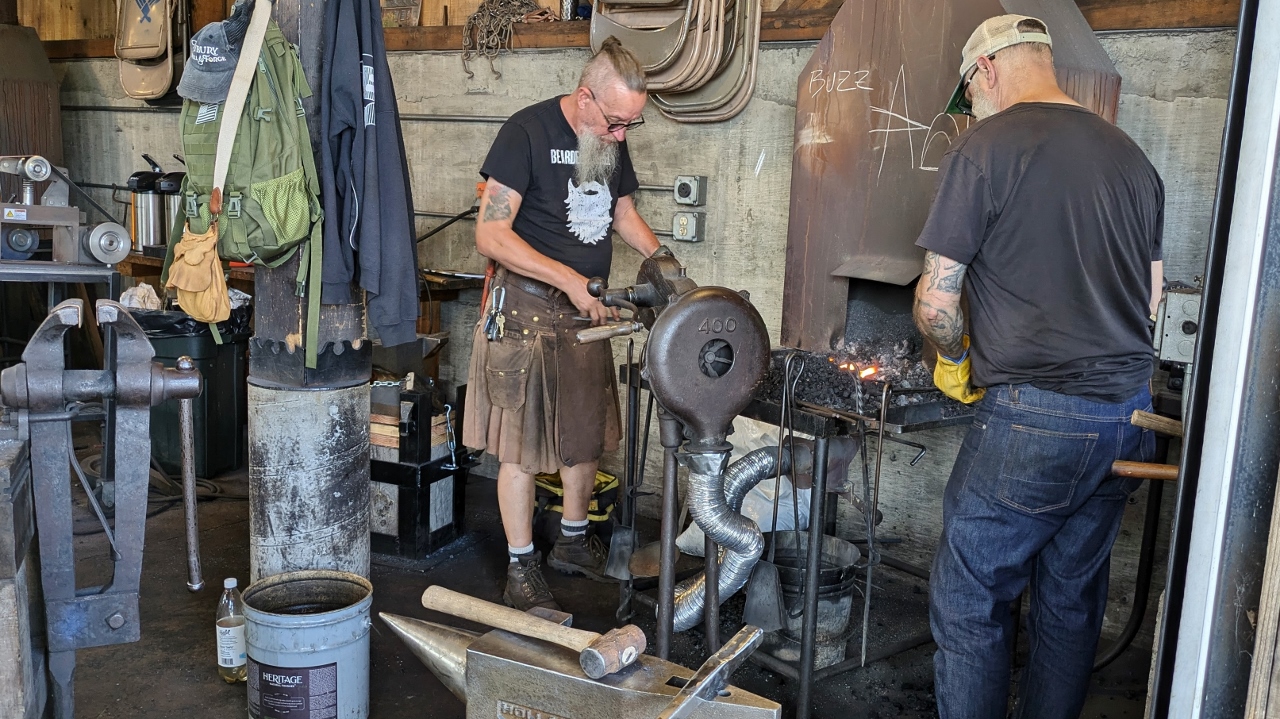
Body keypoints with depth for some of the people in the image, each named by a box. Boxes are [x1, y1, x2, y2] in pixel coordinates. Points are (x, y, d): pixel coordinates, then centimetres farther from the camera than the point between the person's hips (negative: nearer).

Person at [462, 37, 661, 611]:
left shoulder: (611, 141, 7)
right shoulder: (527, 132, -16)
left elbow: (624, 214, 21)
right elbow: (491, 235, -20)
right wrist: (569, 279, -24)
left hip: (585, 308, 7)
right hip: (526, 308, -7)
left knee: (587, 431, 15)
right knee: (520, 443, 0)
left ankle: (574, 542, 34)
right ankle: (521, 570, 12)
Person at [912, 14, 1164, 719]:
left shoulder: (984, 146, -8)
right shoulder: (1132, 157, 12)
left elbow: (936, 299, -10)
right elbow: (1150, 296, 20)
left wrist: (954, 357, 9)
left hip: (1032, 418, -7)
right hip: (1125, 411, 7)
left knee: (968, 602, 5)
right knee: (1072, 600, 17)